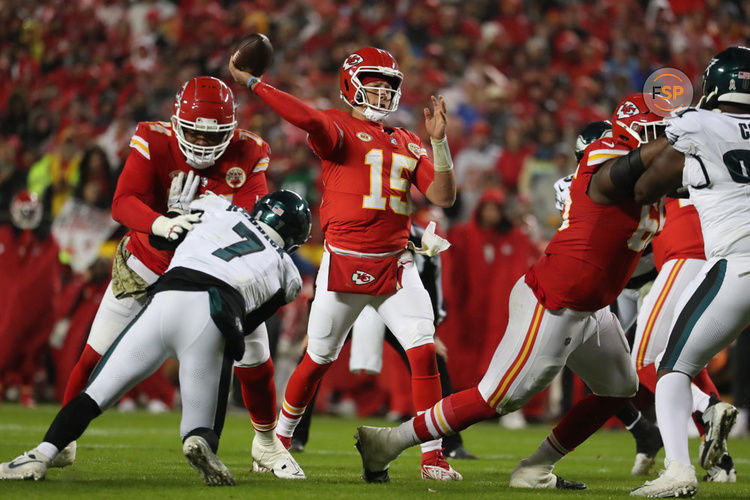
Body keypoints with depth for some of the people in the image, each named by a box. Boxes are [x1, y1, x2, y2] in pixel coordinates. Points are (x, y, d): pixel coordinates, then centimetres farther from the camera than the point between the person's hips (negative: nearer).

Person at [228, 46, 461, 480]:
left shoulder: (408, 144, 13)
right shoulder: (338, 127, -4)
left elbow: (444, 196, 7)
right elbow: (309, 119, -27)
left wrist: (439, 140, -4)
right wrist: (251, 83, -33)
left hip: (396, 265, 4)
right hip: (344, 265, -4)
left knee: (424, 351, -11)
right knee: (319, 359, 8)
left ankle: (433, 456, -6)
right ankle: (280, 440, 30)